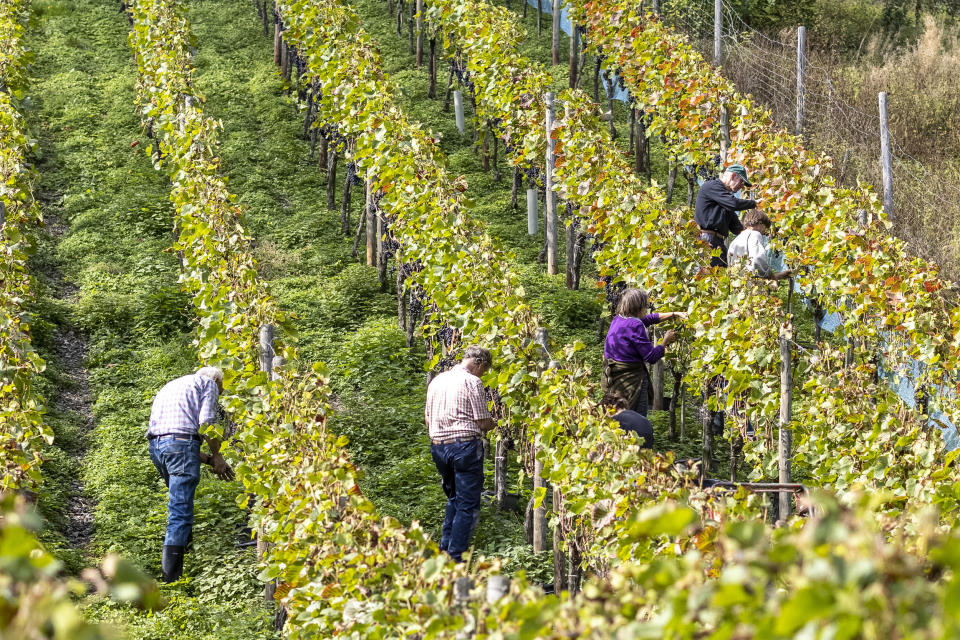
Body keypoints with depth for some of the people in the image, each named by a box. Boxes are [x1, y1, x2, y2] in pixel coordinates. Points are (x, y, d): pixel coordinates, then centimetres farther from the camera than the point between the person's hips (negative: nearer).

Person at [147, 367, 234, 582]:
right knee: (181, 511, -10)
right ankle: (171, 574, -16)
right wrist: (217, 456, 4)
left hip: (155, 445, 7)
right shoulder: (209, 383, 13)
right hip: (180, 442, -7)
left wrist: (208, 459, 26)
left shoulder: (172, 386, 35)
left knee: (180, 504, 22)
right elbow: (205, 421, -5)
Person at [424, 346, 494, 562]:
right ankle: (456, 558, -4)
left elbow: (428, 421, 17)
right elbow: (483, 423, -8)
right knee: (468, 505, -1)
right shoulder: (472, 382, -9)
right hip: (466, 446, -7)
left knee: (454, 499, 22)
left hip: (438, 445, 7)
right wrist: (492, 423, 12)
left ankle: (444, 551, 19)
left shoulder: (437, 381, 13)